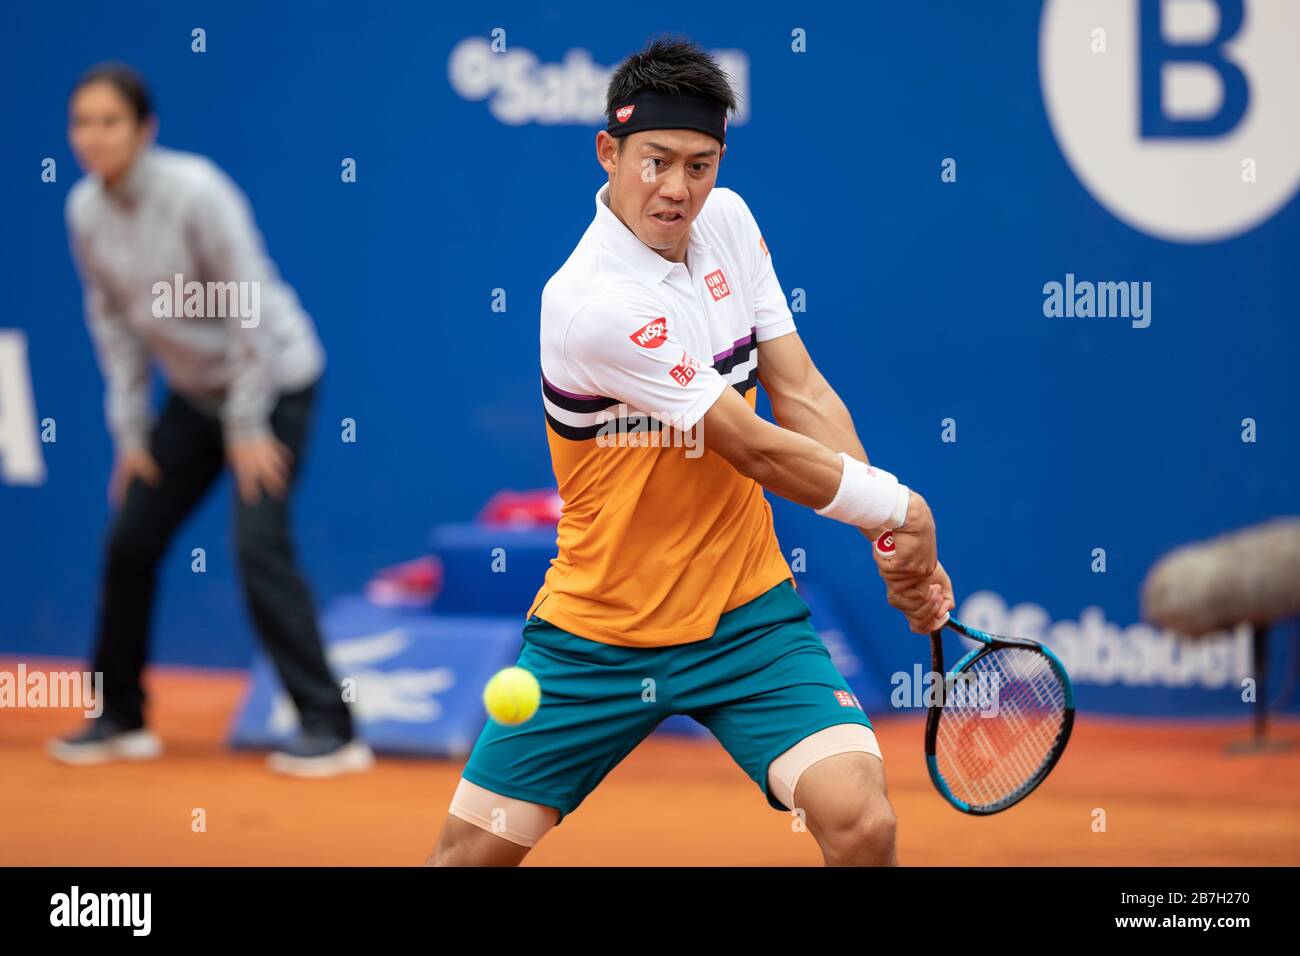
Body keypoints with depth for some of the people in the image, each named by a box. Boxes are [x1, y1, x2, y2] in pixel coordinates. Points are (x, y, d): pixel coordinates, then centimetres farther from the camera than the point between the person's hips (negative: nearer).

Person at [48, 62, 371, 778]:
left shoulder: (194, 191, -24)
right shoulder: (86, 211, -5)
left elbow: (249, 307, -22)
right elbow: (113, 322, 5)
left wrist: (247, 428, -20)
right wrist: (131, 430, 2)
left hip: (274, 379, -7)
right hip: (196, 392, 7)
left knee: (259, 546, -19)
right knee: (129, 544, 4)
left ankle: (329, 730, -16)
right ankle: (121, 720, 20)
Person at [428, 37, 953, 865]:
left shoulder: (727, 220, -1)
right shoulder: (593, 304, -23)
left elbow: (800, 393, 1)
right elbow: (757, 452, -18)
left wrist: (897, 546, -9)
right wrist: (900, 507, -8)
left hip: (747, 618, 4)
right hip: (597, 636, -4)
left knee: (860, 823, -18)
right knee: (473, 850, 1)